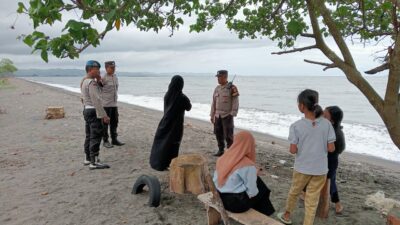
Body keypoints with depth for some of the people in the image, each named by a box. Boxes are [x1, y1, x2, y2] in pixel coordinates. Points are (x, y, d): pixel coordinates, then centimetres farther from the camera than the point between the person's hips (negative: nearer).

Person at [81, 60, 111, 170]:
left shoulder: (84, 81, 15)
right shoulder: (91, 82, -17)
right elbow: (96, 100, -22)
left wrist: (98, 81, 6)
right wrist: (104, 115, -22)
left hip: (86, 110, 10)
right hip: (93, 111, -10)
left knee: (89, 135, 16)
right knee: (96, 136, -8)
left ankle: (88, 158, 26)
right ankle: (94, 162, -7)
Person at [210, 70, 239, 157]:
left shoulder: (232, 88, -8)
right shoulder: (217, 88, 11)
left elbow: (235, 102, -10)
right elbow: (214, 102, 15)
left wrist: (232, 114, -15)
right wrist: (212, 115, 14)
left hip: (227, 116, -6)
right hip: (217, 116, 6)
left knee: (228, 135, -4)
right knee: (218, 134, 10)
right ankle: (220, 150, 23)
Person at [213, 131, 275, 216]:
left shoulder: (223, 158, -3)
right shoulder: (248, 166, -21)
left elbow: (215, 181, 4)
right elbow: (252, 192, -15)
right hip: (237, 203, -6)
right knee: (261, 190, 19)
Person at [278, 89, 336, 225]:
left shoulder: (296, 126, -14)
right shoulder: (326, 124, -8)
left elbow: (293, 150, -14)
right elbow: (331, 148, -6)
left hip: (302, 168, -1)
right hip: (320, 169, 1)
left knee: (294, 192, 23)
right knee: (312, 200, 12)